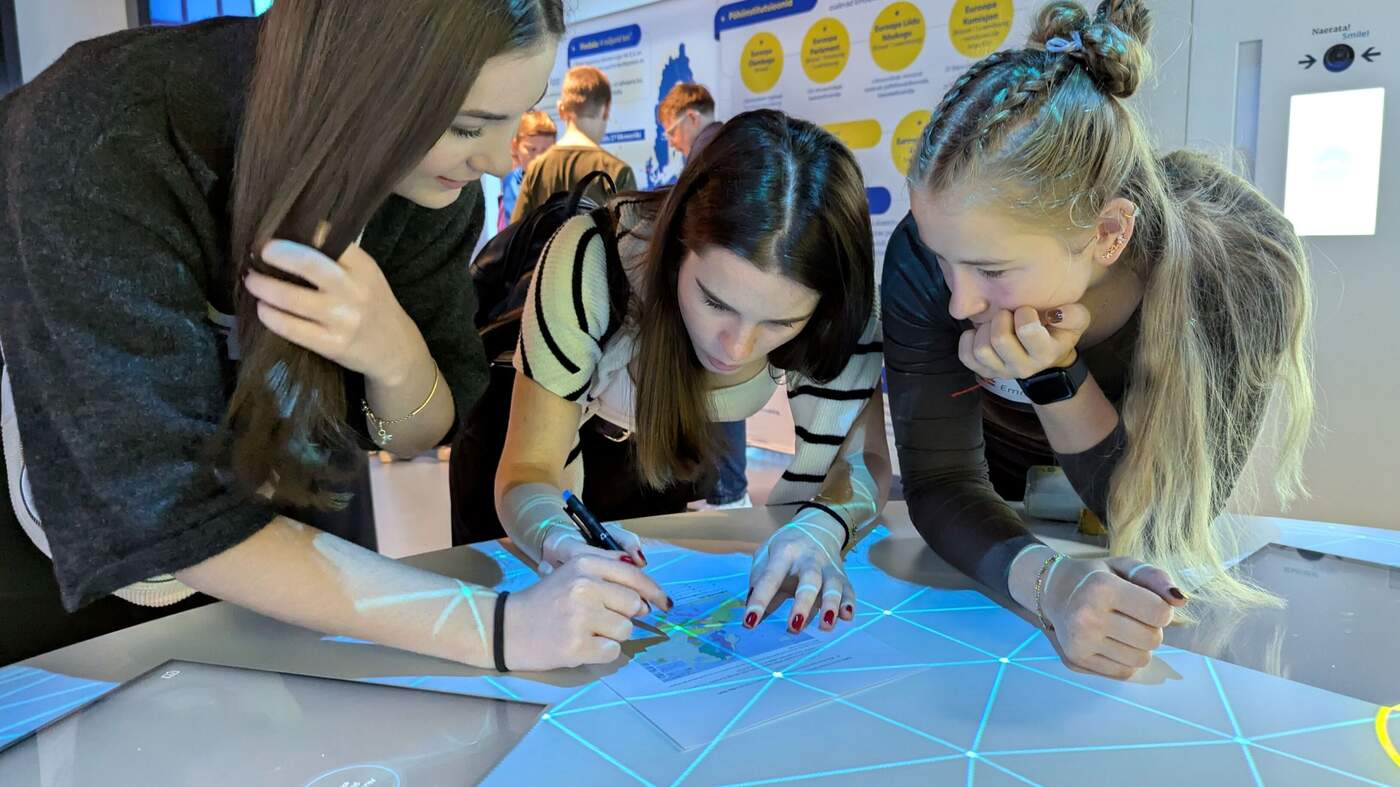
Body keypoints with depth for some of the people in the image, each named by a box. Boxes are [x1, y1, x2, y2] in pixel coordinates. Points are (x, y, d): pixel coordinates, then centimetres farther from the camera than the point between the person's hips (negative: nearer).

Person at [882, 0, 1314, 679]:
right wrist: (1050, 582, -50)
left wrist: (1057, 377, -45)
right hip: (1002, 513, -1)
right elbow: (941, 482, -29)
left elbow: (1162, 520, -28)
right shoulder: (925, 256, -35)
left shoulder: (1246, 272, -36)